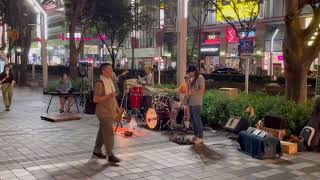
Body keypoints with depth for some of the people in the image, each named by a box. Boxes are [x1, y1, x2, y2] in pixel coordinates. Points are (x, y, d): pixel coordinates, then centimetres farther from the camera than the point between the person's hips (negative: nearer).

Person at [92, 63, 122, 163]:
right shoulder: (100, 84, -17)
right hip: (103, 112, -9)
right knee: (109, 133, -8)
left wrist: (117, 108, 16)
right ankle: (110, 156, -1)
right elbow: (95, 99, -20)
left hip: (110, 112, 9)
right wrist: (109, 96, -27)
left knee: (102, 132, 15)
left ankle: (96, 152, 26)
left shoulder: (110, 81, 11)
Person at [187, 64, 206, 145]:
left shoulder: (200, 77, -8)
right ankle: (195, 135, 20)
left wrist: (192, 93, -17)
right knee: (193, 119, 11)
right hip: (191, 102, 8)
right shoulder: (192, 79, 17)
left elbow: (202, 90, -15)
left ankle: (200, 137, -1)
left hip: (197, 103, -8)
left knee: (197, 119, -6)